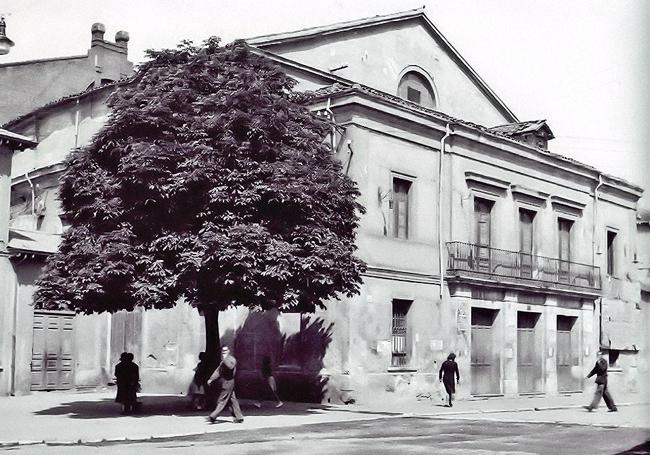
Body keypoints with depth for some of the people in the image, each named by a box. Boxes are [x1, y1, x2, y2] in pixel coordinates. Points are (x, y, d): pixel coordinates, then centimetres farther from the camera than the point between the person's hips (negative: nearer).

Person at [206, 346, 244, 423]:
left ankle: (213, 417, -5)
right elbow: (218, 371, 22)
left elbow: (231, 366, -31)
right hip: (224, 382, 9)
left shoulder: (232, 359, -8)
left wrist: (225, 358, -28)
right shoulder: (223, 361, 21)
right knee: (232, 400, 9)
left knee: (222, 400, -5)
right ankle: (239, 417, 13)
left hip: (228, 382, -9)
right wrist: (211, 379, 15)